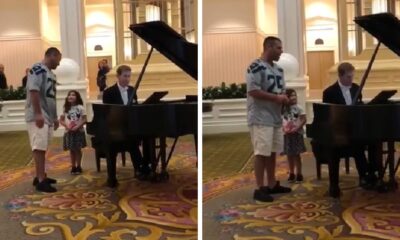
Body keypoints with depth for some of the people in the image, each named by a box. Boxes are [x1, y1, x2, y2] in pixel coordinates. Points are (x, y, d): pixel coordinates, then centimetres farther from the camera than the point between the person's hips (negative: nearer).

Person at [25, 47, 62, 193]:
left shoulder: (50, 73, 18)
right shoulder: (38, 69, -11)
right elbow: (33, 91, -20)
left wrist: (54, 117, 23)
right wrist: (38, 114, -24)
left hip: (47, 117, 9)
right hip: (38, 116, -9)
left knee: (43, 148, 12)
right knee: (39, 148, -10)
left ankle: (40, 176, 19)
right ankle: (41, 181, -10)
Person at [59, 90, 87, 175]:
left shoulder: (80, 107, -4)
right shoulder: (66, 108, 4)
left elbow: (84, 120, -7)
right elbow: (61, 120, 5)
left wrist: (77, 126, -20)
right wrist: (67, 126, -13)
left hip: (79, 131, -2)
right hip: (69, 132, 2)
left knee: (78, 149, 4)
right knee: (72, 150, 7)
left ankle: (78, 166, 14)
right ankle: (73, 167, 16)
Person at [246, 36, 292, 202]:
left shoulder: (278, 69, 16)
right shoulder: (256, 67, -12)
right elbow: (253, 91, -19)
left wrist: (284, 99, 2)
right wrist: (276, 98, -17)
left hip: (276, 117, 9)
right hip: (261, 118, -8)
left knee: (273, 152, 13)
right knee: (262, 153, -6)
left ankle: (272, 184, 23)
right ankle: (260, 189, 0)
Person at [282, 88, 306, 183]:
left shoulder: (298, 108, -5)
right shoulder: (284, 109, 3)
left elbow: (303, 120, -9)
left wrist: (297, 128, -19)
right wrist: (284, 128, -11)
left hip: (297, 133, -3)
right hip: (287, 134, 3)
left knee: (296, 154, 0)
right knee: (289, 154, 10)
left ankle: (299, 174, 9)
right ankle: (291, 174, 21)